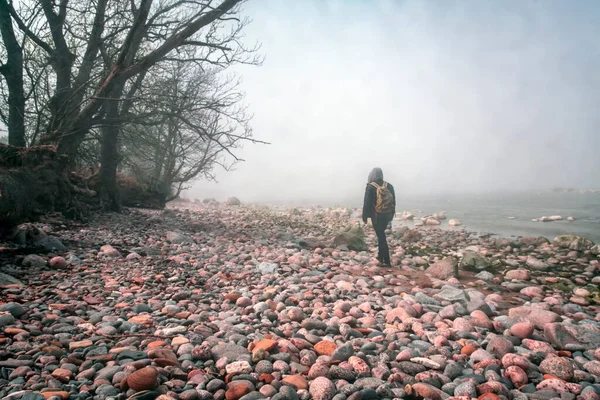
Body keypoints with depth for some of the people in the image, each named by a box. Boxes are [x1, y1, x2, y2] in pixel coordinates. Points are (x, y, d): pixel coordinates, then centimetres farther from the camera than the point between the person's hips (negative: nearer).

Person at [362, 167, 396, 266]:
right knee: (381, 234, 22)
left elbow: (367, 203, -11)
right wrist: (391, 215, 19)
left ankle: (386, 261, 1)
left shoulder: (370, 187, -11)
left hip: (377, 216, -5)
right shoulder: (389, 186, 6)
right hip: (387, 215, 5)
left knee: (381, 237, 0)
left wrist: (364, 217, -3)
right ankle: (381, 256, 30)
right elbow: (393, 202, 10)